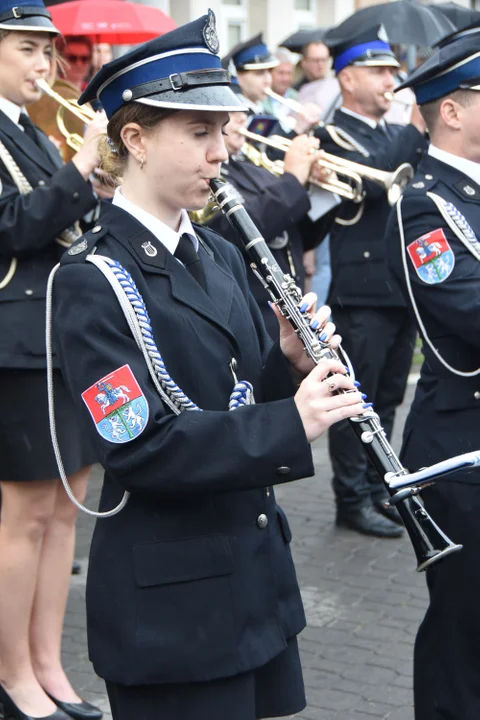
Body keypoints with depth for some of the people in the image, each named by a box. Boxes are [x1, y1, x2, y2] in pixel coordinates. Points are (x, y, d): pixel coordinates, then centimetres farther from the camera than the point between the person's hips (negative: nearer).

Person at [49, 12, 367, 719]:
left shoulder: (220, 257, 8)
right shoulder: (93, 281, -15)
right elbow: (139, 448, -22)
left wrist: (290, 363, -8)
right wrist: (292, 424, -26)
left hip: (258, 573, 7)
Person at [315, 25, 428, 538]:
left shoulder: (397, 135, 16)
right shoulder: (335, 134, -8)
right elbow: (373, 178, -25)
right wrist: (418, 128, -25)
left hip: (404, 284, 8)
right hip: (362, 288, -8)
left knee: (385, 399, 15)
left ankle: (377, 488, 25)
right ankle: (353, 499, 10)